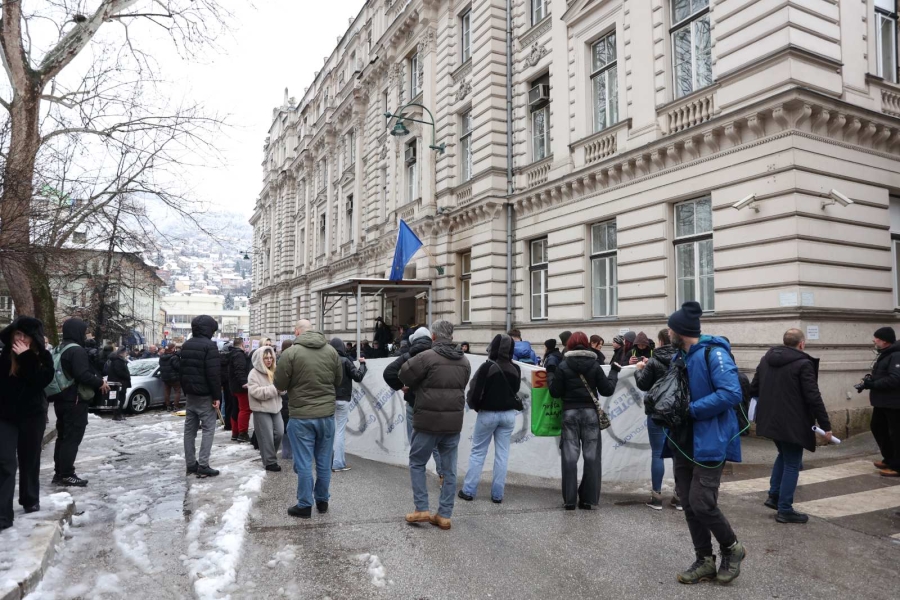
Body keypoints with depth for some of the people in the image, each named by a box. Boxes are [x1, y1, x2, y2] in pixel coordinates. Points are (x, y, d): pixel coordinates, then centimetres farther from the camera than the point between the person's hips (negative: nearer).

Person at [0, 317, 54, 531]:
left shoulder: (43, 357, -6)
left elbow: (41, 381, -22)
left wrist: (25, 357, -24)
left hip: (33, 415, 0)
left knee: (30, 461, 14)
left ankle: (30, 500, 31)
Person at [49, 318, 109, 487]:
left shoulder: (59, 349, 14)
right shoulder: (76, 350, -17)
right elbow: (82, 374, -25)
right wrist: (100, 382, -12)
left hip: (61, 399, 10)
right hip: (75, 400, -10)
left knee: (63, 436, 15)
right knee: (72, 438, -5)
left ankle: (59, 472, 20)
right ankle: (67, 474, -2)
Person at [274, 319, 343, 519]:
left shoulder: (291, 353, -12)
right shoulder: (331, 350, 0)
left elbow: (279, 384, -5)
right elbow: (338, 380, 10)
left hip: (301, 416, -4)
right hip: (327, 414, 4)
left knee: (303, 463, 6)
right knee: (324, 462, 14)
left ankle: (304, 505, 14)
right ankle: (322, 501, 26)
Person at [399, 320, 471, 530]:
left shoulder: (426, 357, -13)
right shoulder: (464, 361, 8)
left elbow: (404, 375, -7)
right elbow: (460, 387, 12)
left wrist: (418, 386, 12)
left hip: (428, 421, -5)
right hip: (453, 422, 5)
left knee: (417, 463, 13)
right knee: (449, 469, 10)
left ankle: (421, 509, 11)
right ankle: (444, 515, 14)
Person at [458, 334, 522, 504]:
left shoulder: (487, 367, -17)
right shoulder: (515, 369, 0)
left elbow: (475, 391, -14)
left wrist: (473, 405, 3)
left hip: (488, 414, -4)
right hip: (508, 414, 4)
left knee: (477, 452, 8)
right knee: (502, 454, 7)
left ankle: (468, 490, 10)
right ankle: (497, 494, 10)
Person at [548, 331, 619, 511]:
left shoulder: (564, 365, -4)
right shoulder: (595, 365, 0)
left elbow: (555, 392, -4)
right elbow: (607, 390, 1)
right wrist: (614, 372, 15)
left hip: (570, 413, -1)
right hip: (590, 412, 1)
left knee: (570, 456, 3)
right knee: (591, 456, 5)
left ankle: (569, 499, 3)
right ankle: (588, 499, 6)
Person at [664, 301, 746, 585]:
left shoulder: (714, 354, -15)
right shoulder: (679, 357, 11)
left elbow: (731, 393, -25)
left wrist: (691, 410, -22)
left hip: (709, 442, -8)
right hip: (684, 441, 8)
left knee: (701, 503, -9)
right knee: (689, 504, 10)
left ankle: (732, 548, 19)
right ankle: (705, 561, 24)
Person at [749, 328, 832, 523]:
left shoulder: (766, 359, 8)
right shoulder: (803, 363, -13)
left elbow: (754, 388, 13)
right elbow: (813, 397, -16)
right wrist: (826, 425, -10)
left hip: (770, 419, 7)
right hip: (792, 423, -7)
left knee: (783, 455, 26)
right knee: (792, 464, 3)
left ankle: (773, 495, 25)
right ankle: (785, 510, 7)